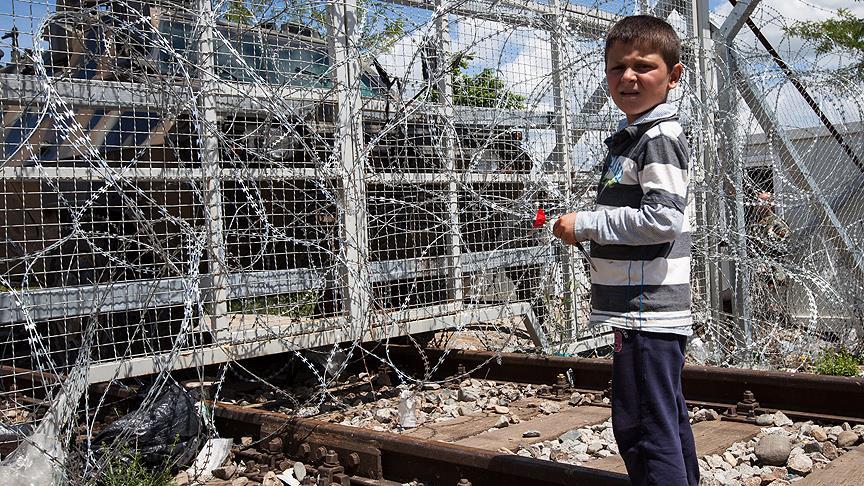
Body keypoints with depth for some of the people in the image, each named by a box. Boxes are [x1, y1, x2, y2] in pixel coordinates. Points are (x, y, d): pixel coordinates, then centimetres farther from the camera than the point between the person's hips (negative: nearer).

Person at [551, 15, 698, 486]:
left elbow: (662, 218, -23)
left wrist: (585, 223, -16)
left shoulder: (660, 137, -12)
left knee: (642, 427, -6)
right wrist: (584, 226, 14)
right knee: (668, 422, 20)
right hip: (651, 310, 10)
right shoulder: (631, 137, 19)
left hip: (646, 310, -10)